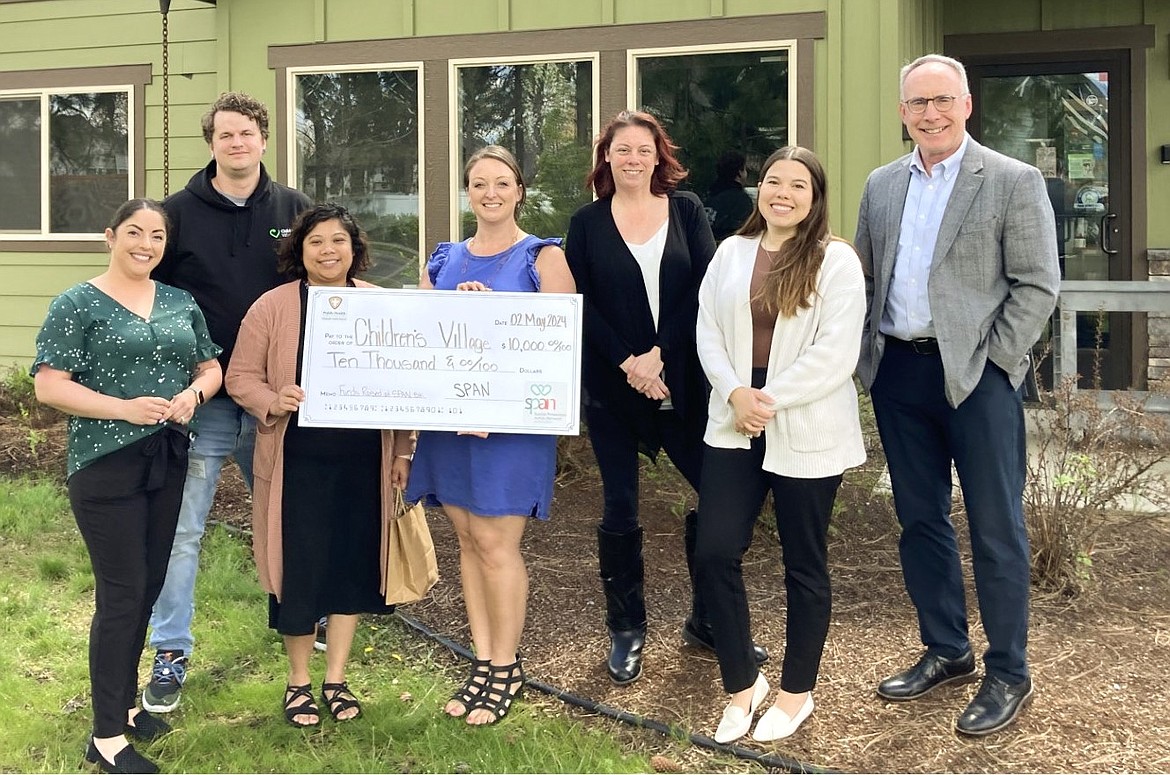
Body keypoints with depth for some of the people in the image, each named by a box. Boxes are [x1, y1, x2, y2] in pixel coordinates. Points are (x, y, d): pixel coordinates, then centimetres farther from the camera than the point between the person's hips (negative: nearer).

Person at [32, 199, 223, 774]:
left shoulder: (181, 303, 10)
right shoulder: (77, 305, -6)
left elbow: (211, 367, 16)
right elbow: (49, 385, -11)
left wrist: (194, 392, -7)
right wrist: (125, 408, -21)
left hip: (169, 462, 6)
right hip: (106, 466, -6)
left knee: (148, 587, 13)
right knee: (122, 592, -6)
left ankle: (124, 702, 30)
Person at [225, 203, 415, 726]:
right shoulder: (272, 307, -2)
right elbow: (240, 377, 0)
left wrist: (403, 451, 4)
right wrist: (275, 401, -20)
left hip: (363, 460, 2)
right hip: (298, 461, -2)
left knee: (353, 562, 9)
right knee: (299, 566, 3)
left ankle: (336, 679, 25)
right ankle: (298, 682, 21)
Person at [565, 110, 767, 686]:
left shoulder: (686, 210, 5)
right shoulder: (588, 223, 4)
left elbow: (703, 290, -4)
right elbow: (582, 305, -1)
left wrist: (659, 353, -12)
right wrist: (626, 362, -13)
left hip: (681, 379, 1)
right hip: (611, 384, 0)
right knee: (620, 509, 4)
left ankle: (708, 622, 16)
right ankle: (626, 632, 19)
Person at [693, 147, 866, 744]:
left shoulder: (835, 260, -6)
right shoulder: (730, 253, 9)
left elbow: (835, 353, -13)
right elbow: (708, 332, 5)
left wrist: (769, 399, -16)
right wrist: (734, 393, -11)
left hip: (806, 432, -4)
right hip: (733, 425, 4)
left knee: (804, 564, 8)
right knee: (714, 554, -2)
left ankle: (796, 692, 25)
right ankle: (742, 684, 17)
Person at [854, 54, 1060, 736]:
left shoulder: (1014, 181, -5)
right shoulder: (882, 185, 11)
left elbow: (1038, 285, -7)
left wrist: (989, 363, -12)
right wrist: (869, 354, 6)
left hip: (977, 375, -5)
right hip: (899, 372, 5)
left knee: (996, 530, 1)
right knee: (921, 520, 13)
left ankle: (1008, 675, 14)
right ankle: (946, 652, 28)